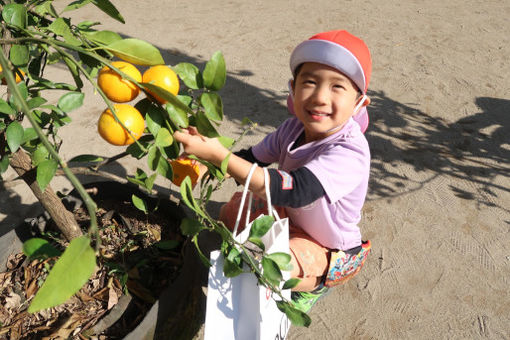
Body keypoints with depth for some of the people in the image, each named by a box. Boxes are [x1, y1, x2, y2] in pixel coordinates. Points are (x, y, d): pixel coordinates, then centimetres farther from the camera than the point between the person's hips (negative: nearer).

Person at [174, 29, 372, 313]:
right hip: (290, 217, 7)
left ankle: (314, 284, 4)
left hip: (328, 248, -7)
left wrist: (219, 154, -52)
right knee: (231, 212, 5)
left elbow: (293, 191, -48)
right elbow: (254, 158, -1)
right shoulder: (294, 128, -14)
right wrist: (208, 165, -21)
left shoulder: (350, 152, -37)